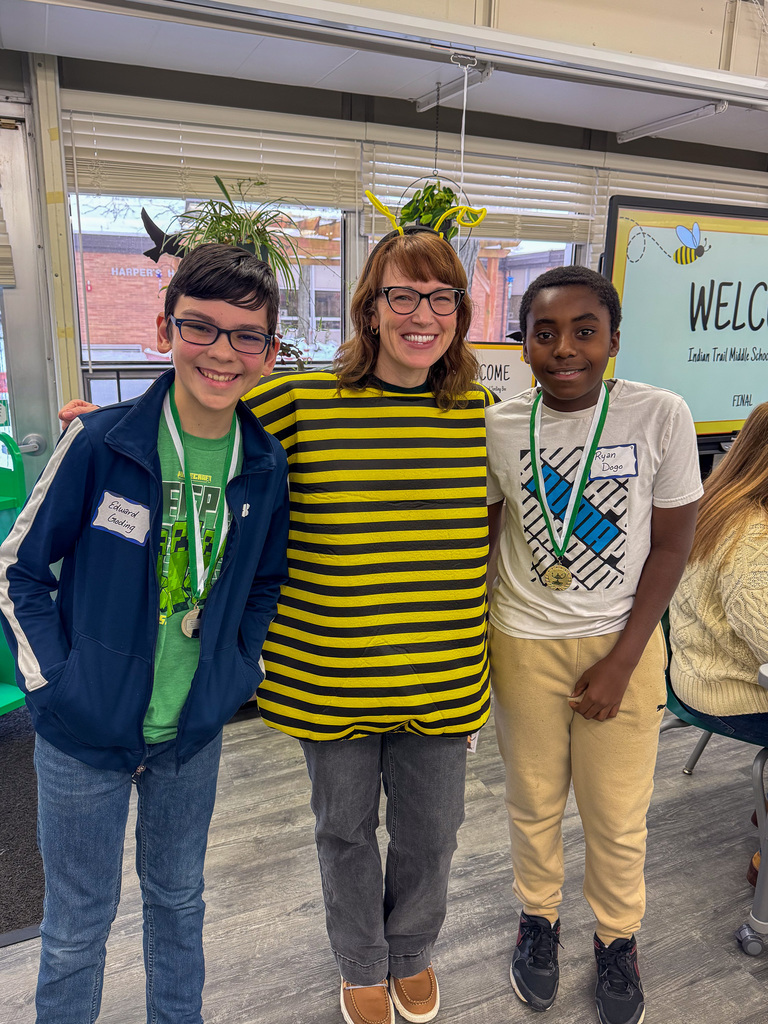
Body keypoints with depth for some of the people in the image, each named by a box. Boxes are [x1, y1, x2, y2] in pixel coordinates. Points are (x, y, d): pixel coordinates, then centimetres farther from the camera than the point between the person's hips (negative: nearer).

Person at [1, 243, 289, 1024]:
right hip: (84, 733, -2)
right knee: (78, 924, 17)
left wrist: (236, 674, 0)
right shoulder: (99, 443, -16)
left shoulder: (267, 468, -7)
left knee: (178, 899, 25)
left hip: (194, 731, 3)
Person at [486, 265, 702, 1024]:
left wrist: (623, 660, -9)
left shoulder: (660, 415, -11)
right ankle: (538, 917, 46)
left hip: (623, 643, -1)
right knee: (533, 800, 17)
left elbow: (670, 544, -6)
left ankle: (617, 935, 43)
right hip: (524, 643, 1)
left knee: (617, 813, 13)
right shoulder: (499, 426, -7)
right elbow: (478, 533, 3)